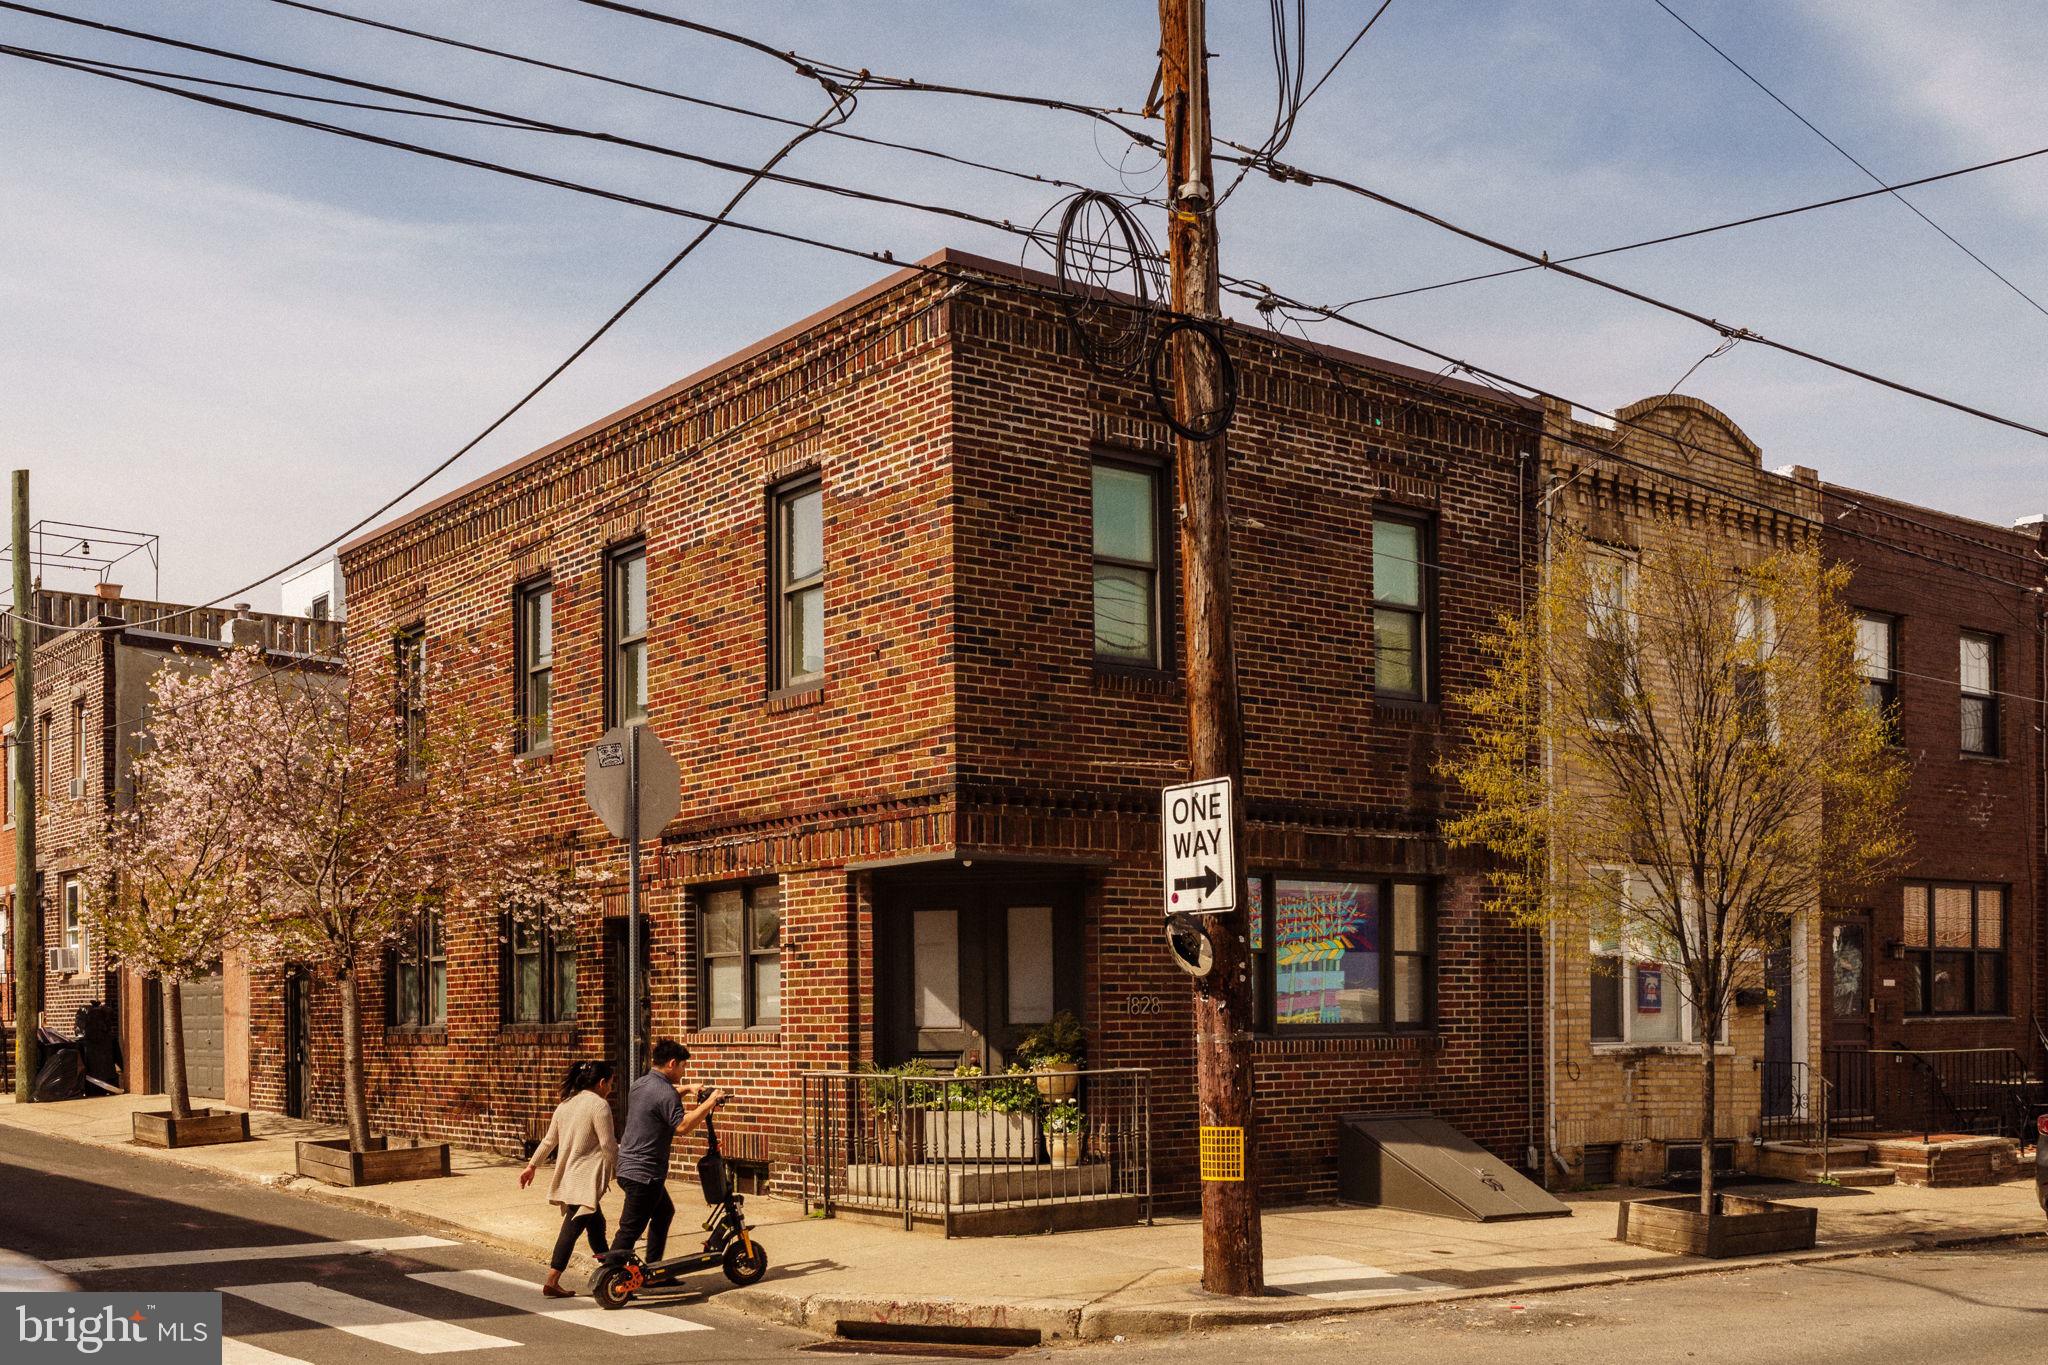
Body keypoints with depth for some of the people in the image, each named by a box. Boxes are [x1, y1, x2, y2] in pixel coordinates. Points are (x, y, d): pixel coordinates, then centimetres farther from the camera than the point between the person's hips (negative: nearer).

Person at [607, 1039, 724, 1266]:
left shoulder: (639, 1084, 11)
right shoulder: (665, 1093, -19)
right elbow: (682, 1125, -31)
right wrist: (709, 1102, -24)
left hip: (628, 1166, 10)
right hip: (644, 1172, -10)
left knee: (664, 1211, 24)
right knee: (630, 1230, -6)